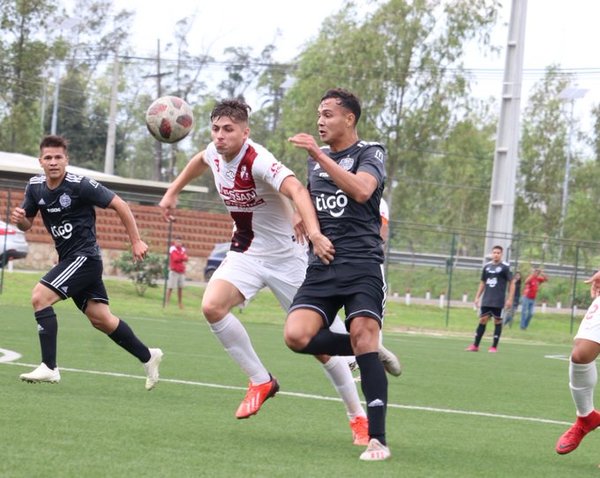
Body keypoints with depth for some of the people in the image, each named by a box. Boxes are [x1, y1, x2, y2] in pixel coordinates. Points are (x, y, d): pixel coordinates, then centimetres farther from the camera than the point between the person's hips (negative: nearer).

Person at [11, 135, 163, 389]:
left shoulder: (80, 185, -17)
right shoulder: (35, 186, 3)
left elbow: (119, 205, -11)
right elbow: (28, 223, 14)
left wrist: (136, 241, -10)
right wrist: (20, 219, -11)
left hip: (84, 256, -7)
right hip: (68, 258, 7)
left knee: (40, 297, -19)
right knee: (100, 318, 10)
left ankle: (49, 367, -17)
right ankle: (147, 356, 25)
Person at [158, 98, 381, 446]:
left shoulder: (259, 161, -27)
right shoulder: (215, 153, -4)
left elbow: (296, 190, -45)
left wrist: (314, 233, -61)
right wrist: (173, 191, 25)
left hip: (285, 257, -6)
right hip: (245, 253, 6)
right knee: (212, 306, -22)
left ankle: (358, 416, 11)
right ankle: (261, 382, -5)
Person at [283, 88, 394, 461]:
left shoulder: (370, 153, -1)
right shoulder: (316, 159, 18)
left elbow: (361, 191, -22)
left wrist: (319, 156, -25)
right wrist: (302, 219, 13)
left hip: (362, 265, -6)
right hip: (322, 266, 6)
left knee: (364, 338, -19)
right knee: (296, 336, -16)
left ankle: (378, 439, -15)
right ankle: (373, 351, 7)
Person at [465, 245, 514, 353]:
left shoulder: (505, 267, -3)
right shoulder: (487, 266, 10)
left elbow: (511, 283, -3)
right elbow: (482, 283, 18)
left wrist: (510, 299, -9)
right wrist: (477, 297, 12)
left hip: (499, 302, -4)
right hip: (486, 300, 4)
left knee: (497, 322, 1)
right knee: (482, 320, 1)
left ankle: (494, 347, 6)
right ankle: (475, 345, 3)